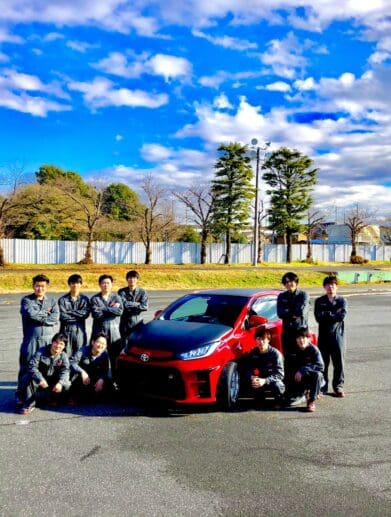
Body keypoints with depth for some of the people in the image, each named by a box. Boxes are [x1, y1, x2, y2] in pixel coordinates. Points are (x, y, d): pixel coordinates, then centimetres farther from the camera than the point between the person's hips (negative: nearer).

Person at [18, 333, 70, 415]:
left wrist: (60, 382, -43)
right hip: (39, 381, -2)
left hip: (53, 383, 2)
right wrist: (40, 379, -43)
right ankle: (29, 404, -20)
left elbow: (65, 371, -21)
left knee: (65, 385, -24)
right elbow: (32, 366, -26)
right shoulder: (41, 352, -14)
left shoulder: (63, 356, -7)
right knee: (28, 378, -31)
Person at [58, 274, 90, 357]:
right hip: (66, 331, -2)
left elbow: (86, 314, -7)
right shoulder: (63, 300, 1)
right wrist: (78, 316, -6)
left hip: (80, 331, 2)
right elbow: (62, 316, -9)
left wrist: (70, 312, -10)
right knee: (66, 355, -1)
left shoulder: (85, 299, 7)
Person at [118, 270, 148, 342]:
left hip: (138, 322, 1)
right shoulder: (122, 292, 0)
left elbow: (145, 307, -9)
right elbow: (124, 304, -15)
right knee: (125, 344, 3)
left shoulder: (142, 292, 3)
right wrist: (138, 304, -9)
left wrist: (130, 305, -12)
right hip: (125, 323, -1)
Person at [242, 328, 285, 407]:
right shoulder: (252, 353, -5)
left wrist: (265, 381, -39)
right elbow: (247, 370, -7)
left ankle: (278, 401, -2)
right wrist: (252, 377, -31)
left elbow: (279, 374, -24)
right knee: (251, 384, -28)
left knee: (276, 385, -37)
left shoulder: (275, 353, -18)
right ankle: (260, 398, 5)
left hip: (274, 381, -3)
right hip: (261, 380, 3)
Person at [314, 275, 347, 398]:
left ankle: (338, 386, 18)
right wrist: (334, 314, -10)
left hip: (338, 335, 0)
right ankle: (322, 386, 14)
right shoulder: (319, 301, 5)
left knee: (339, 362, 4)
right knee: (323, 362, 2)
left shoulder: (342, 300, 4)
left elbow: (342, 316, -13)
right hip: (323, 336, 0)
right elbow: (318, 317, -10)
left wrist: (326, 315, -10)